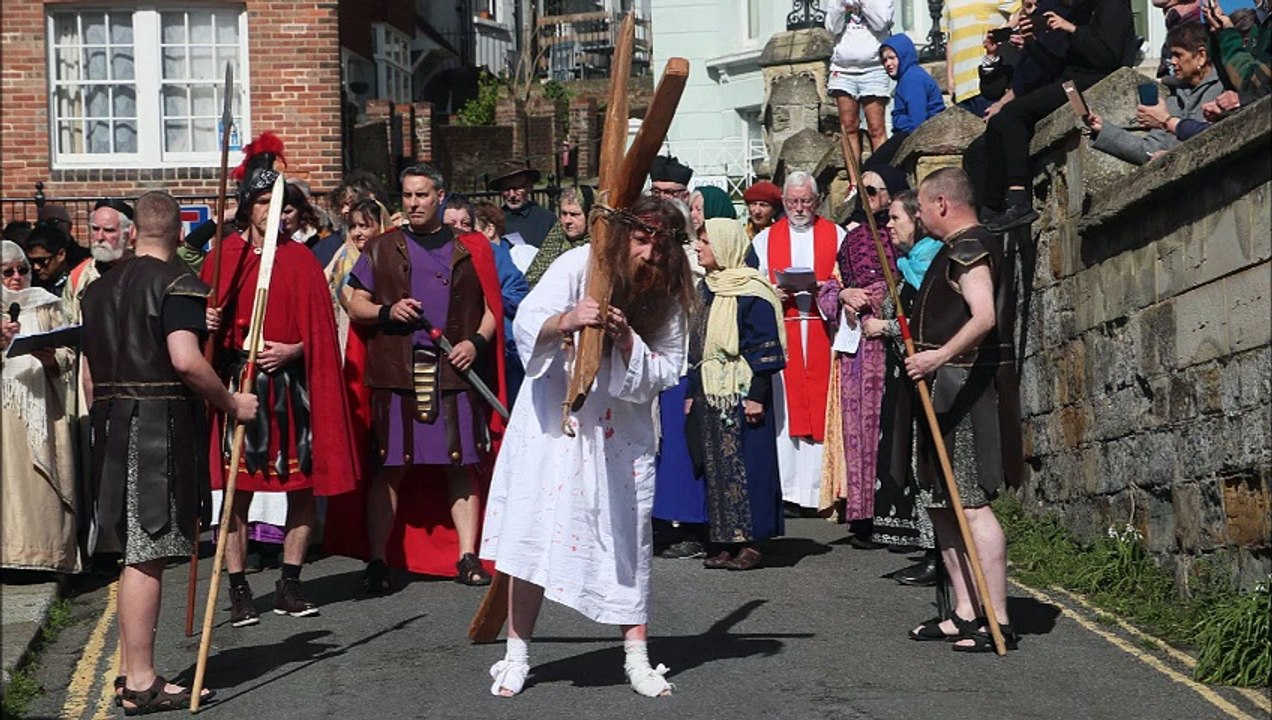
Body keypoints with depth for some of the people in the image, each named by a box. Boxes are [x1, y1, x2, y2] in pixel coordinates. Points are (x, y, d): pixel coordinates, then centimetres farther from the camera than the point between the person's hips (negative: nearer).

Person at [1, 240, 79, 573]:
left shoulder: (47, 306, 14)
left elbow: (69, 354, 8)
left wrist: (51, 358, -12)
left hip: (43, 405, 1)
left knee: (44, 480, -4)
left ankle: (48, 551, -1)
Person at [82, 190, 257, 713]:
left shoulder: (99, 288, 15)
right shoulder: (177, 283, -9)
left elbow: (90, 375, 17)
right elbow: (185, 360, -22)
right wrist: (231, 403, -10)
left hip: (112, 423, 8)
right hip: (162, 424, -8)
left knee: (133, 551, 15)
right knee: (146, 555, -6)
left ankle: (131, 671, 20)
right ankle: (141, 683, -3)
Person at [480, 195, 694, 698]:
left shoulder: (667, 298, -5)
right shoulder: (579, 266, -12)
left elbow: (666, 370, -7)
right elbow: (526, 324, -19)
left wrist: (626, 340, -24)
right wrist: (566, 321, -39)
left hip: (620, 432, 2)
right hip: (553, 420, -2)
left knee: (627, 537, 3)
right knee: (534, 533, -1)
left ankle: (637, 657, 13)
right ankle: (517, 654, 10)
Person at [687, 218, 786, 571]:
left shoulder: (751, 293, -10)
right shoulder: (706, 289, 15)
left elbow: (765, 347, -12)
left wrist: (756, 395, -16)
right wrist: (692, 392, 18)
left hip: (742, 393, -8)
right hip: (710, 394, 8)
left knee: (745, 463, -5)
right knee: (715, 466, 7)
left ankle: (750, 542, 1)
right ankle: (724, 542, 12)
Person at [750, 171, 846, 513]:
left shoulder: (836, 236, 10)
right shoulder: (764, 240, 13)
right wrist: (772, 294, -9)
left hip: (823, 332, -1)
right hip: (780, 333, 1)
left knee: (823, 406, -3)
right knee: (784, 405, -3)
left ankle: (822, 485, 0)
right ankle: (786, 487, 0)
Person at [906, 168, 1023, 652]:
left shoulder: (967, 248, -13)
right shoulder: (964, 247, 21)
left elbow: (984, 317, -28)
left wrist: (941, 356, -40)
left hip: (966, 386, -11)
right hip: (951, 387, 11)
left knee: (972, 503, -13)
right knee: (944, 503, 12)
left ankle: (997, 622, -12)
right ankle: (966, 613, 17)